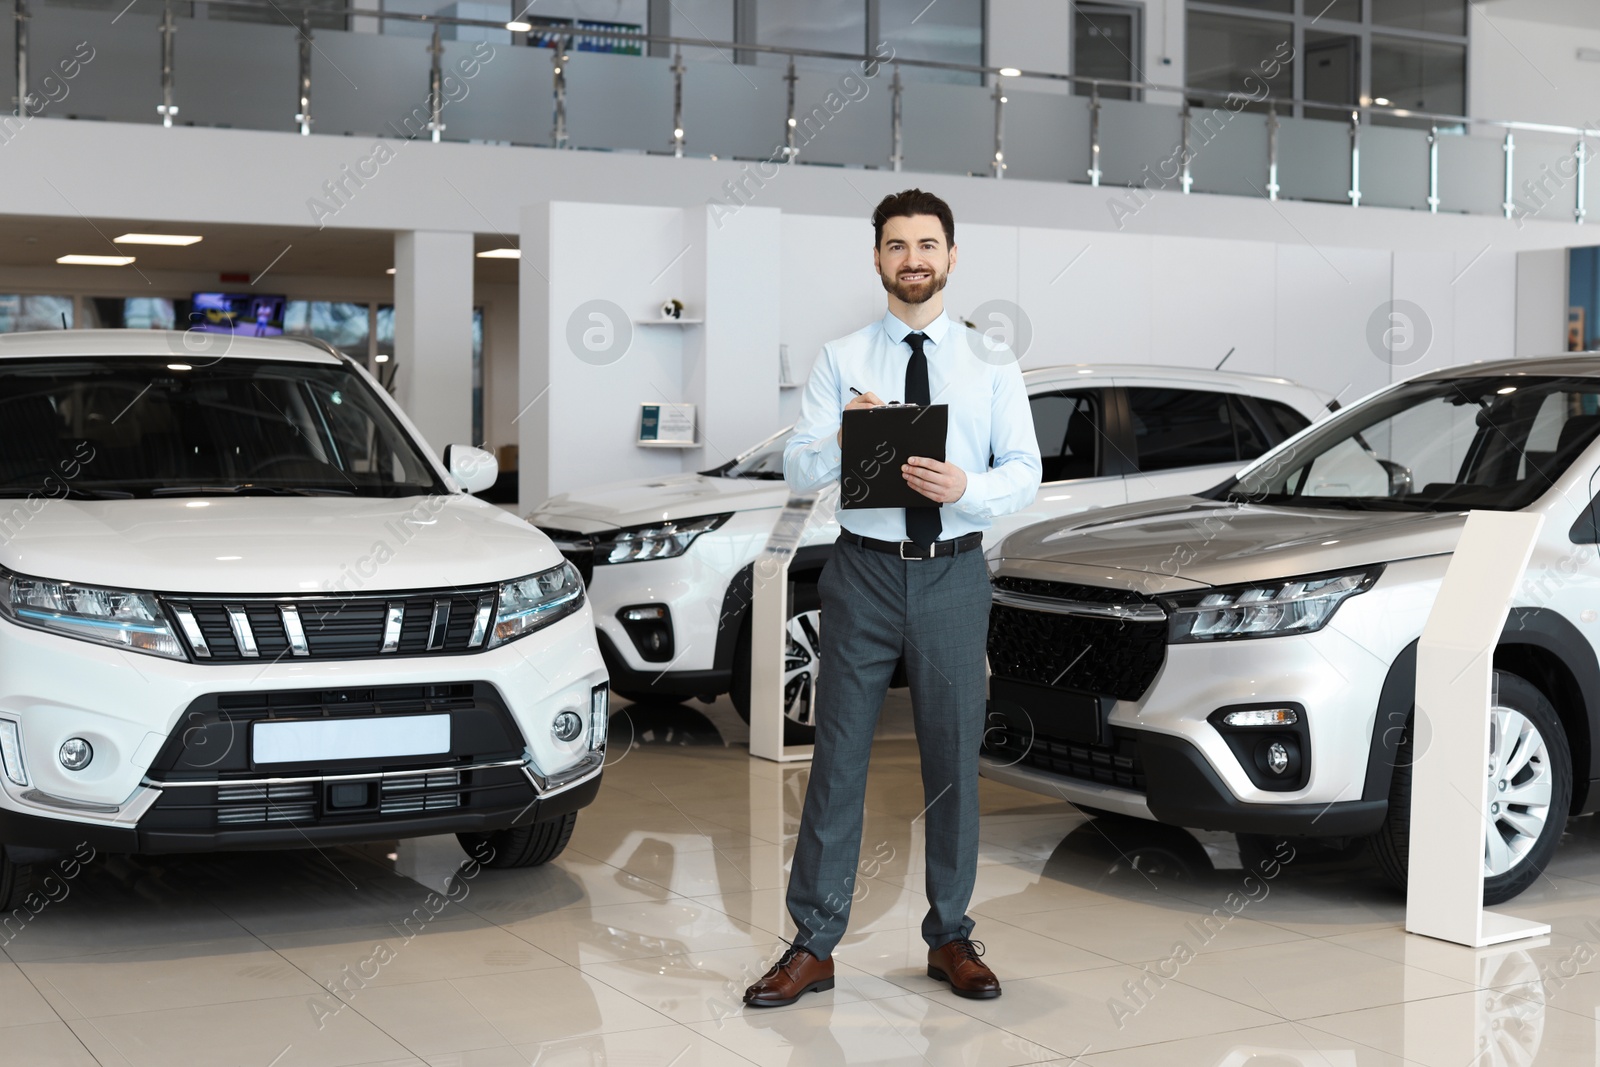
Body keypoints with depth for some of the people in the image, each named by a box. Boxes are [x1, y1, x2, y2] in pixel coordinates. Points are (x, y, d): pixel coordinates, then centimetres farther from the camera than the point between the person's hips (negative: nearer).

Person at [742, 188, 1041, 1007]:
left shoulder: (993, 365, 7)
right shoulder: (840, 359, 5)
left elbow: (1025, 473, 1)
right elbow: (796, 471, -2)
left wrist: (967, 487, -19)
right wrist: (843, 438, -23)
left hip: (954, 576, 1)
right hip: (864, 571, -1)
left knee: (953, 757, 8)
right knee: (838, 756, 1)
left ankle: (951, 938, 22)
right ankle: (814, 945, 9)